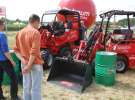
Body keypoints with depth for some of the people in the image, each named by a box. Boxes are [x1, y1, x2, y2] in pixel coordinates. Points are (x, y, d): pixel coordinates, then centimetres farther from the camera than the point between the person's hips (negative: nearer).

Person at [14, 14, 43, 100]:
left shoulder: (20, 33, 8)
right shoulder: (35, 32, -14)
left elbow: (16, 49, 6)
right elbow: (34, 51, -21)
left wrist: (23, 60, -4)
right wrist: (29, 66, -18)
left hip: (24, 64, 7)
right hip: (35, 64, -7)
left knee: (26, 87, 16)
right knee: (36, 88, 4)